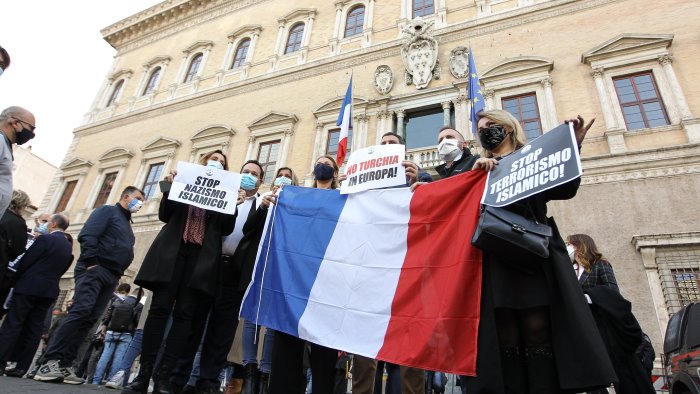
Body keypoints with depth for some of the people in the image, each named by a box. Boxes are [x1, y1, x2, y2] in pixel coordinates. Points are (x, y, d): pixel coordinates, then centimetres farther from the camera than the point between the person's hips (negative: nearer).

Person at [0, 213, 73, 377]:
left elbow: (26, 261, -8)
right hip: (49, 291, 6)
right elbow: (62, 269, 12)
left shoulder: (45, 239, -9)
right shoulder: (68, 247, 12)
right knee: (34, 329, 7)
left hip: (29, 287, -6)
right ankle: (21, 367, 9)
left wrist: (16, 278, 7)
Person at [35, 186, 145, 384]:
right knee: (81, 311, -20)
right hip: (95, 269, -7)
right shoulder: (108, 211, 3)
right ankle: (50, 361, -17)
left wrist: (117, 274, 11)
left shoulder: (126, 224, 27)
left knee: (88, 320, 0)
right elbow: (87, 235, -11)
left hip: (111, 277, 7)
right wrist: (91, 262, -19)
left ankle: (63, 365, 0)